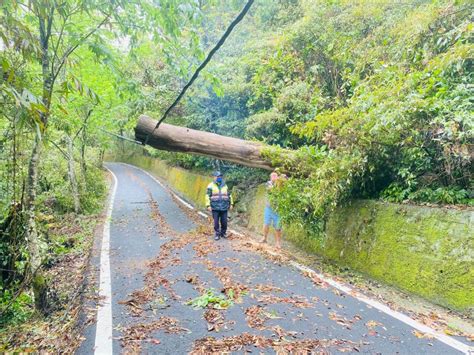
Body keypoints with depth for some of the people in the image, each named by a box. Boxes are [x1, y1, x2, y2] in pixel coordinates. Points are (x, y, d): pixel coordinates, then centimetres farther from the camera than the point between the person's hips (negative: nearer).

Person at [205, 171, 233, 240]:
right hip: (215, 208, -3)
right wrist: (208, 205, -11)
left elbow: (229, 195, 18)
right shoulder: (211, 186, -1)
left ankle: (223, 233, 22)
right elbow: (207, 196, -4)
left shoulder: (225, 186, 11)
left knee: (224, 222, 4)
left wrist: (231, 204, 13)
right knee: (216, 222, 1)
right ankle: (217, 234, 14)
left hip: (224, 207, 3)